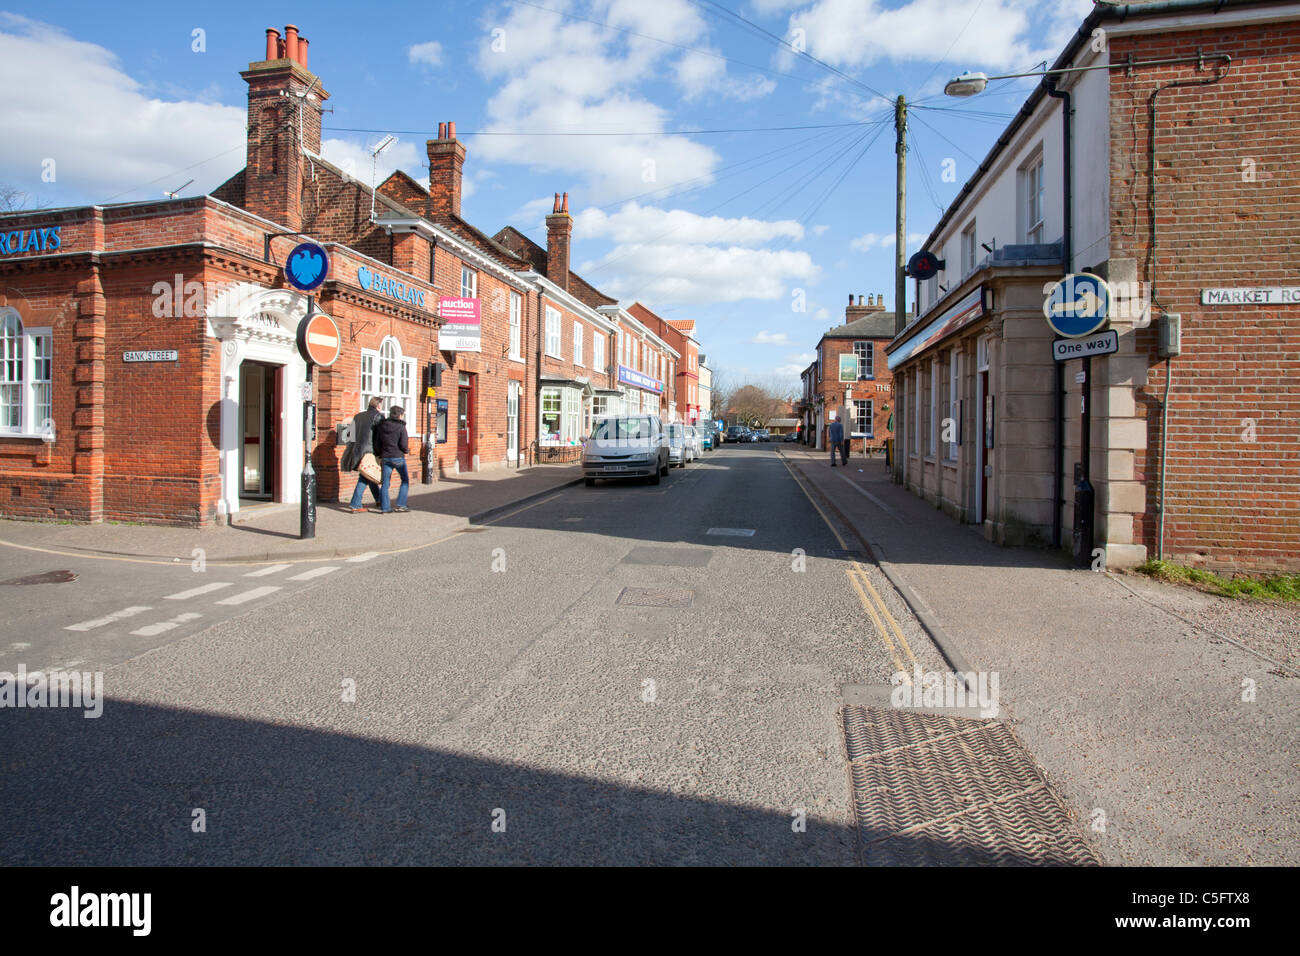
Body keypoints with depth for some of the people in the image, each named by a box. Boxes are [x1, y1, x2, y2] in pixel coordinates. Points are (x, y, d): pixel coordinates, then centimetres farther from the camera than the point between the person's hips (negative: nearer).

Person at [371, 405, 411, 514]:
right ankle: (400, 505, 6)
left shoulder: (381, 426, 5)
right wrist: (405, 451, 8)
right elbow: (403, 445, -13)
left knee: (385, 482, 8)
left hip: (385, 457, 4)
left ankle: (384, 507, 6)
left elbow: (377, 443, 8)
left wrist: (379, 456, 19)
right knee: (405, 480, 12)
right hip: (398, 457, -4)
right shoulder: (401, 427, -9)